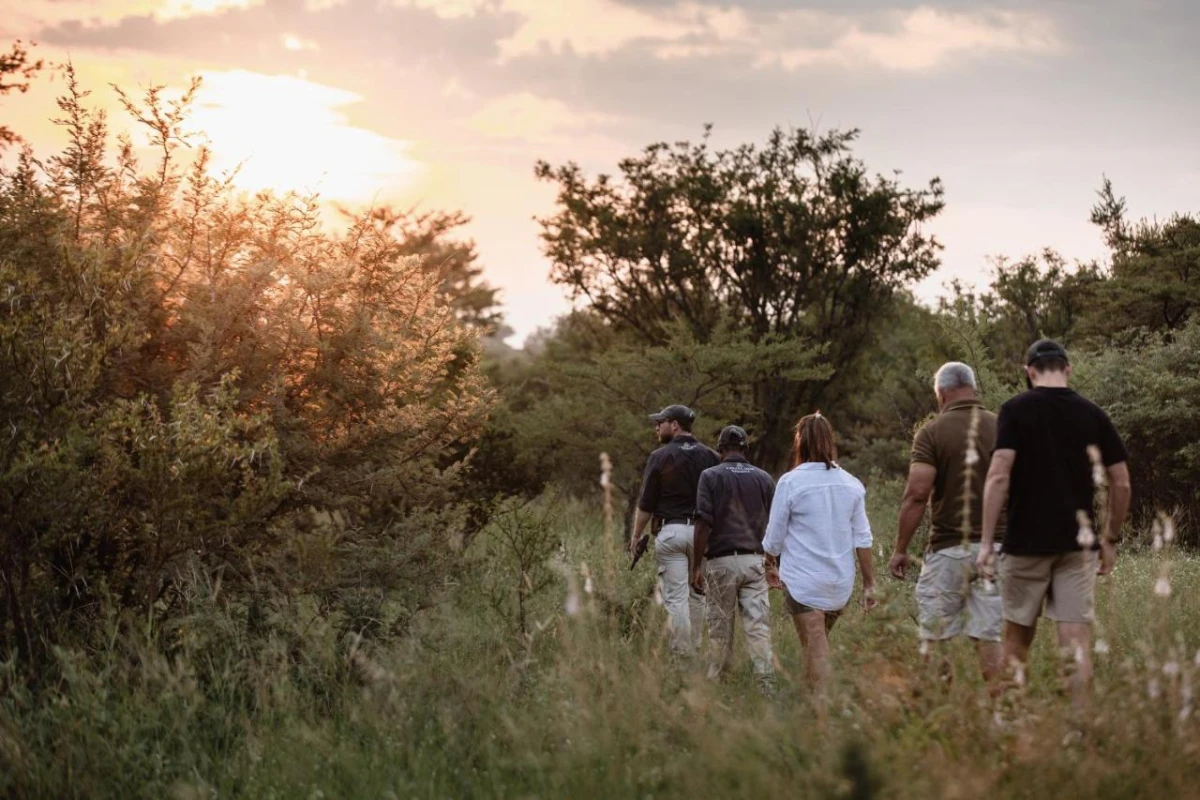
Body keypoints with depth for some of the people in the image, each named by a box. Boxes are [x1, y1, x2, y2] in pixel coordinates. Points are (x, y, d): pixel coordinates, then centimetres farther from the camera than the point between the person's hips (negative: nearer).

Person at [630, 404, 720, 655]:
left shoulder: (660, 457, -5)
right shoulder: (711, 456, 5)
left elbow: (646, 504, -3)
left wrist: (636, 535, 8)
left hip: (671, 529, -4)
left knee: (675, 596, -1)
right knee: (698, 594, 14)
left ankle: (681, 653, -2)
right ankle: (693, 648, 16)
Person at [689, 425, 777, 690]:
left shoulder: (711, 476, -3)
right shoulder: (764, 478, 8)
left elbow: (704, 524, -10)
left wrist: (696, 566, -6)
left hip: (721, 561, -2)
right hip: (755, 561, 2)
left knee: (720, 628, 8)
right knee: (759, 626, -1)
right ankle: (767, 685, -9)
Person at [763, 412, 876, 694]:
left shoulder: (790, 482, -9)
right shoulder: (852, 484, 4)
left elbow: (773, 541, -4)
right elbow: (862, 540, 5)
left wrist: (770, 560, 16)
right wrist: (869, 582, 11)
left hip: (803, 581, -4)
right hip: (841, 583, 4)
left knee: (816, 649, -3)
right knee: (820, 643, 18)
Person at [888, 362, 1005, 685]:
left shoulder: (932, 433, -6)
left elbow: (917, 493, -13)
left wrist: (900, 549, -7)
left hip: (948, 548, -3)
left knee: (935, 637, 4)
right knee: (990, 638, 4)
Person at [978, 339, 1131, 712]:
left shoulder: (1016, 410, -5)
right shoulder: (1093, 414, 5)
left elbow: (999, 476, -15)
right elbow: (1121, 483, 5)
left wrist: (986, 541, -13)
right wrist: (1109, 539, 15)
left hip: (1027, 542, -2)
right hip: (1078, 545, 2)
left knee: (1017, 639, 11)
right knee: (1077, 640, 1)